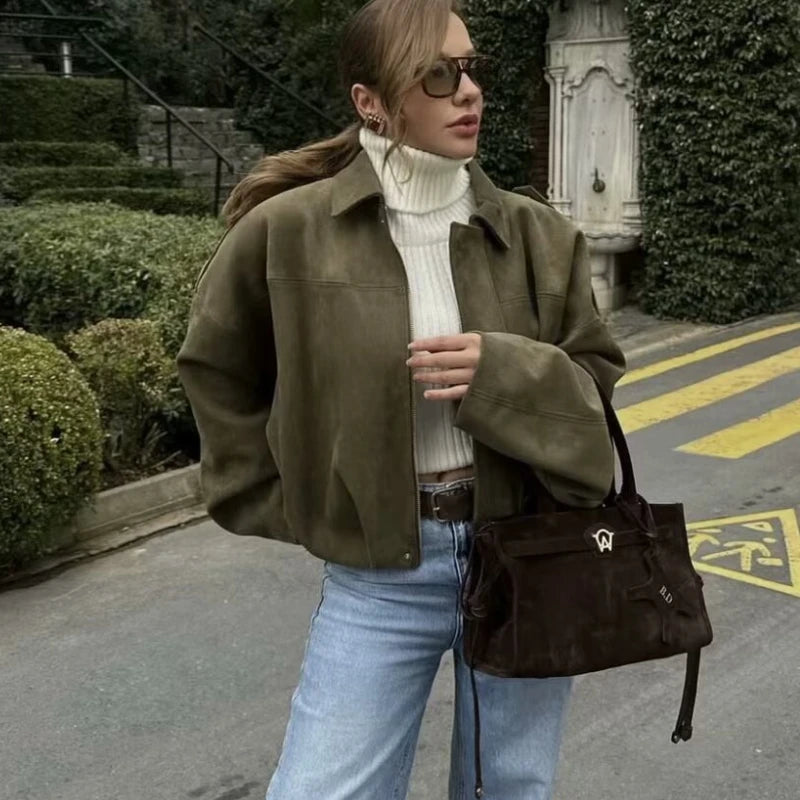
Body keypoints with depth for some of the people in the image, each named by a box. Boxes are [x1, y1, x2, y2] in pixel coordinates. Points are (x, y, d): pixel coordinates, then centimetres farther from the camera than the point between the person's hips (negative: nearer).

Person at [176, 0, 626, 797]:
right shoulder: (286, 233, -8)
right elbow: (218, 371, 7)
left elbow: (594, 381, 4)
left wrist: (502, 374, -16)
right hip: (376, 577, -2)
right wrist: (292, 506, 4)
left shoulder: (536, 235, -2)